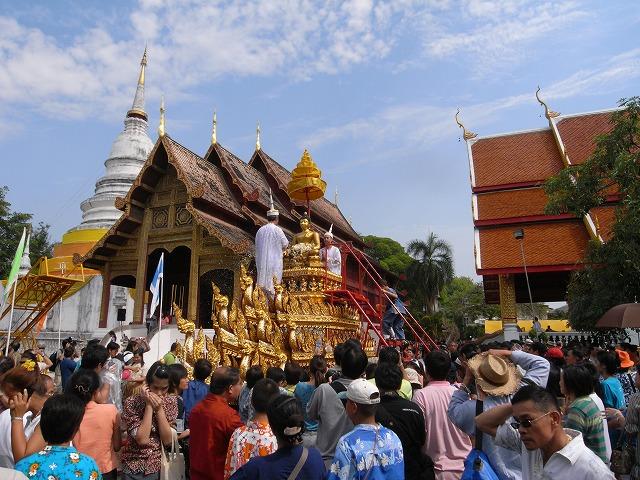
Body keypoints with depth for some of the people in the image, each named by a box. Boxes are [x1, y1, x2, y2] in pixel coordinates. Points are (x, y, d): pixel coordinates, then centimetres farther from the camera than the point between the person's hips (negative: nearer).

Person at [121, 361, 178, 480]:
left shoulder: (171, 402, -7)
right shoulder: (132, 402, -16)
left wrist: (159, 409, -20)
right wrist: (149, 405, -24)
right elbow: (142, 439, -22)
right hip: (135, 468, -3)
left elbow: (167, 440, -11)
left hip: (161, 465, 3)